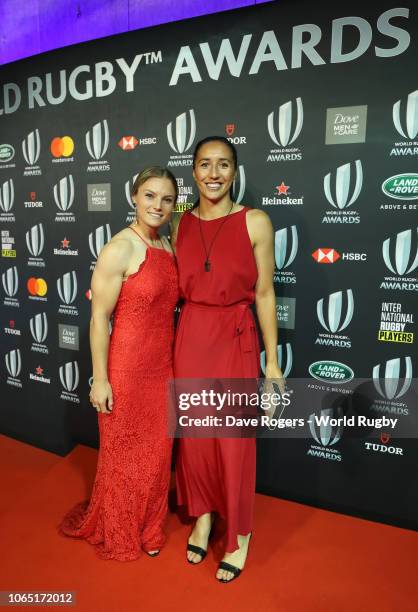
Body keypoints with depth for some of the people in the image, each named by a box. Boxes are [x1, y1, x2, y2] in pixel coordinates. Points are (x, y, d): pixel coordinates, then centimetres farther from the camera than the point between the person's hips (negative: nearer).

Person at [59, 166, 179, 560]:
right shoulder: (119, 249, -16)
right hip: (127, 368, -7)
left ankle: (147, 528, 43)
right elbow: (99, 318, -15)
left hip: (163, 366, 7)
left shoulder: (167, 248, 7)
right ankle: (117, 534, 39)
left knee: (156, 451, 19)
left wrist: (172, 362, 15)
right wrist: (100, 379, -14)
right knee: (123, 453, 13)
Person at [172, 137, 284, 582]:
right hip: (190, 338, 4)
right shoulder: (181, 225, 5)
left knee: (234, 440, 7)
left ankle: (239, 535, 32)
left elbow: (264, 294, -5)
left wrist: (272, 361, -5)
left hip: (235, 341, -3)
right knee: (193, 434, 15)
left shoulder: (256, 222, -6)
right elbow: (175, 290, 12)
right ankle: (203, 516, 40)